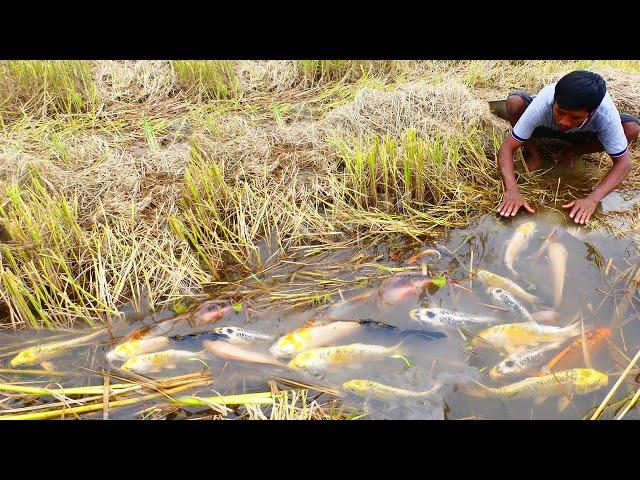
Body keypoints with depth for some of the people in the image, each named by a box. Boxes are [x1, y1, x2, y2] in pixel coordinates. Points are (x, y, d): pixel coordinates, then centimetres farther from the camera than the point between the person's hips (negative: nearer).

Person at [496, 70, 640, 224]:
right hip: (546, 127, -1)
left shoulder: (606, 113, -37)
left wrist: (592, 199, -46)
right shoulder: (542, 105, -40)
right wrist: (512, 190, -52)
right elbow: (506, 148, -38)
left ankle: (573, 151, -2)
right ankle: (534, 153, -5)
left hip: (584, 133, 1)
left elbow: (623, 163, -31)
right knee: (514, 100, -31)